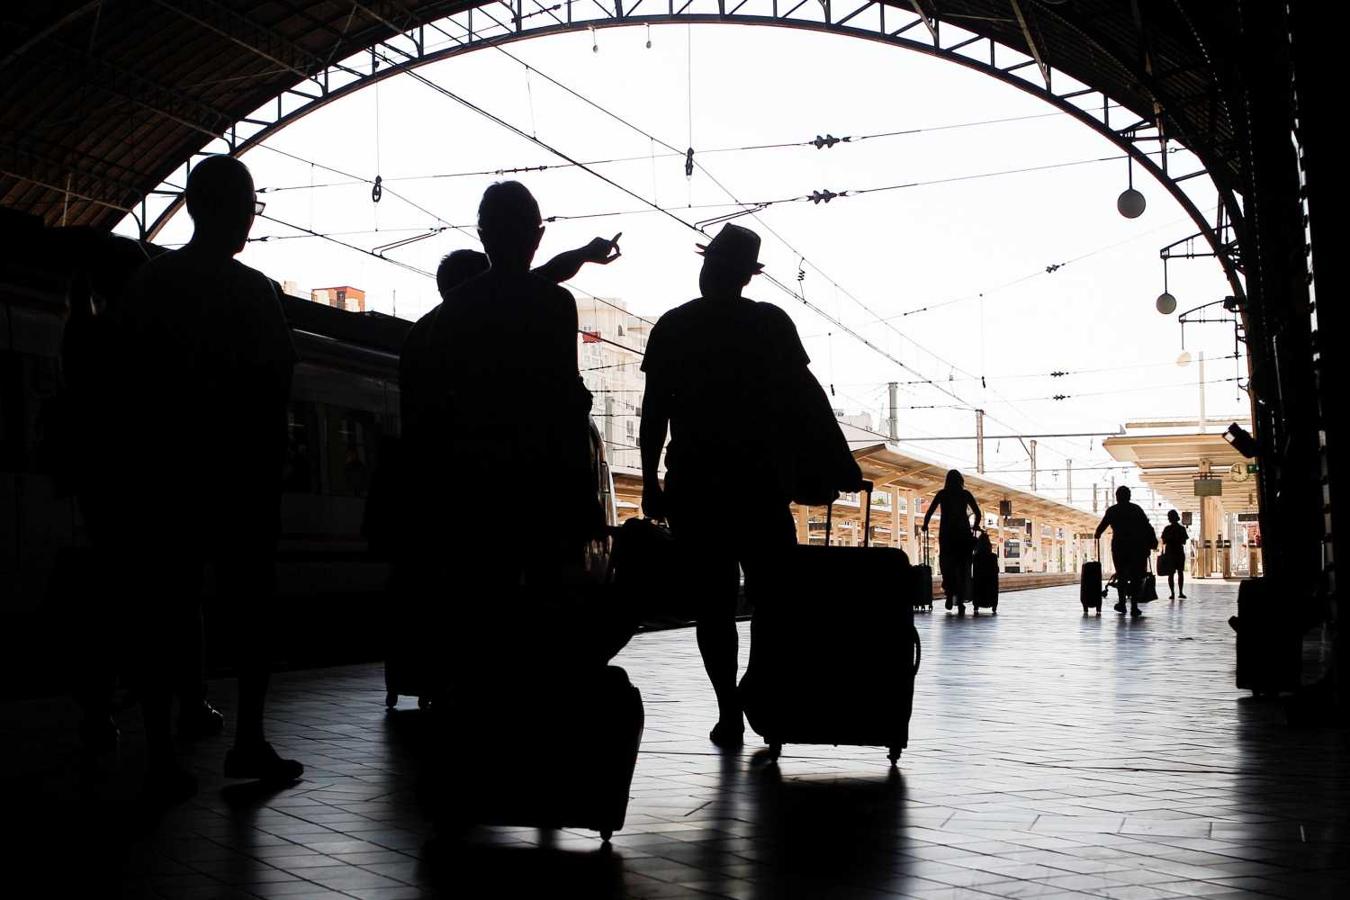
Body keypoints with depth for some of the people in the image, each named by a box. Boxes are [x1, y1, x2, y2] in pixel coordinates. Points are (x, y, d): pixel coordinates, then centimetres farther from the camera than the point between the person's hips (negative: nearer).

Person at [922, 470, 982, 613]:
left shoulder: (942, 494, 3)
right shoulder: (966, 494, 5)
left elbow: (929, 512, -2)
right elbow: (978, 514, 3)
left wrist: (925, 526, 14)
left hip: (946, 533, -1)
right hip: (963, 534, 1)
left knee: (947, 563, 11)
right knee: (962, 566, 5)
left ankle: (950, 592, -10)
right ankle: (960, 600, -1)